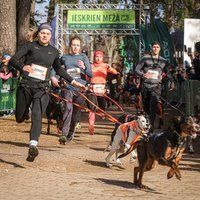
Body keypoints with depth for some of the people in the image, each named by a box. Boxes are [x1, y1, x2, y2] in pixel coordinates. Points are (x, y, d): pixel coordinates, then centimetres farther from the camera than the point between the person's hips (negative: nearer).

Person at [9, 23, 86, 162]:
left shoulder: (54, 51, 11)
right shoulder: (30, 46, 1)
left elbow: (59, 69, 28)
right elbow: (13, 60, -7)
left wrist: (73, 82, 25)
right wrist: (22, 67, -29)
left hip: (42, 88, 1)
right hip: (26, 85, -1)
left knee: (37, 116, -19)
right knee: (20, 118, 9)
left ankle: (33, 145, -31)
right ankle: (26, 111, 45)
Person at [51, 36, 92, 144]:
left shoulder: (83, 57, 6)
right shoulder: (65, 57, 8)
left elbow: (90, 74, 0)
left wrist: (84, 67, -20)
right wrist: (53, 77, 3)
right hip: (67, 87, -1)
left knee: (76, 112, 9)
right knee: (68, 108, -21)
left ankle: (71, 133, 29)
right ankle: (64, 134, -28)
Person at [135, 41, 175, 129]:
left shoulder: (163, 61, 10)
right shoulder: (145, 58, 4)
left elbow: (167, 72, 18)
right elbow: (137, 69, 1)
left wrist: (172, 81, 2)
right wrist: (143, 74, -20)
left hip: (156, 86, -1)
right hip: (145, 85, 1)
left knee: (153, 106, -16)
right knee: (145, 106, 8)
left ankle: (151, 125, -19)